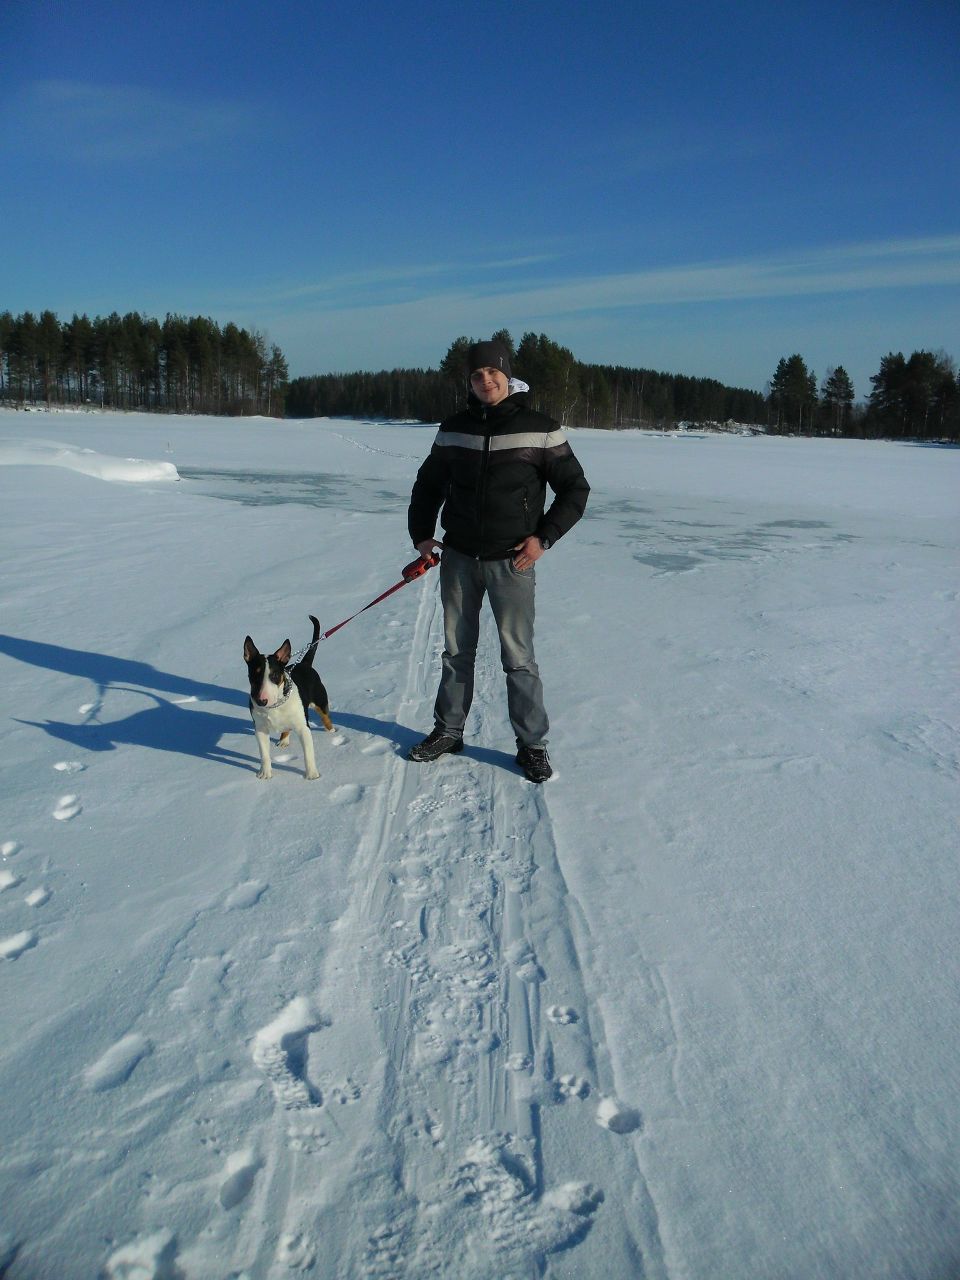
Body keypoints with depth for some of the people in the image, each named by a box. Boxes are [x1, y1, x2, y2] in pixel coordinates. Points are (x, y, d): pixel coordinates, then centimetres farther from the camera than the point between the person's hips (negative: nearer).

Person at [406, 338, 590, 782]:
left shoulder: (540, 429, -5)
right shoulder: (453, 429, 6)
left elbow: (575, 488, 0)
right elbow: (428, 484, 19)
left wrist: (544, 537, -9)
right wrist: (421, 534, 8)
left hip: (512, 561, -4)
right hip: (458, 558, 4)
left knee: (518, 657, -1)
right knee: (456, 651, 13)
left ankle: (532, 744, 12)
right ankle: (448, 730, 27)